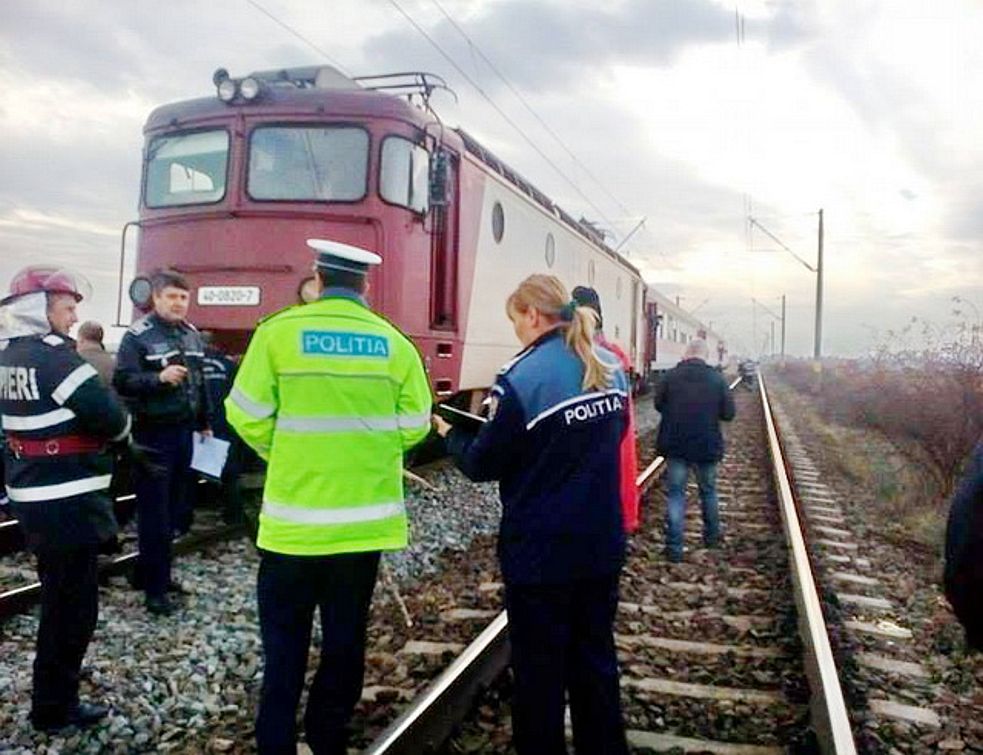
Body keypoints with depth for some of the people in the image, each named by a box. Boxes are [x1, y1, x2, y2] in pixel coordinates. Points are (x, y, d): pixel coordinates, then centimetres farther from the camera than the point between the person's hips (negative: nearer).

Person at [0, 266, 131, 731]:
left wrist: (107, 440, 6)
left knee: (58, 596, 25)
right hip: (65, 502, -9)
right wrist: (121, 430, -1)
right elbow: (108, 416, -22)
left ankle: (54, 689, 43)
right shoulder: (53, 355, -19)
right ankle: (53, 707, 16)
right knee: (73, 603, 4)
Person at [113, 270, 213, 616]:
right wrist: (159, 378, -31)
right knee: (154, 513, -2)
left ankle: (161, 574, 29)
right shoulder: (138, 335, -9)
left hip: (183, 431, 7)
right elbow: (121, 381, -17)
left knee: (175, 508, 14)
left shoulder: (192, 334, 11)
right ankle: (154, 589, 7)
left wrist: (205, 423, 19)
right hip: (153, 434, -7)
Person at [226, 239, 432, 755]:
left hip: (293, 516, -2)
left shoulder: (279, 330, -6)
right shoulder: (393, 342, 0)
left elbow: (247, 416, -6)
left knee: (285, 638, 13)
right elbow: (414, 425, 0)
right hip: (365, 516, 2)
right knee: (345, 636, 15)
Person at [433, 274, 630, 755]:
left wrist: (450, 434, 8)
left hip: (541, 552, -6)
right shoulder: (610, 367, 4)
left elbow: (482, 465, -10)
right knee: (596, 660, 20)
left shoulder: (522, 377, -18)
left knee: (539, 672, 10)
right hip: (602, 544, 7)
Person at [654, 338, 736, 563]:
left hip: (676, 445, -1)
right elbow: (728, 413, -4)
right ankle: (712, 536, 36)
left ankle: (674, 547, 1)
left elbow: (658, 404, 2)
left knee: (675, 493, 5)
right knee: (708, 490, 21)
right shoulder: (717, 379, -7)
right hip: (707, 445, 1)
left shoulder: (671, 376, -9)